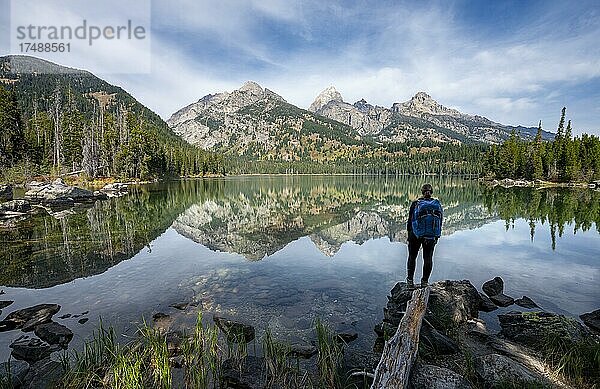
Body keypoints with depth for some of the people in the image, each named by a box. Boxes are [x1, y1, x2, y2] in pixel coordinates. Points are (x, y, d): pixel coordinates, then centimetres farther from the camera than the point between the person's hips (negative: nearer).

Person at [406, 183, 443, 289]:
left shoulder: (416, 204, -10)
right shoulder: (437, 204, -2)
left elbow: (410, 221, -6)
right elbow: (440, 222, 4)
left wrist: (409, 235, 6)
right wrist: (436, 236, 14)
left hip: (416, 234, -2)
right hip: (432, 236, 2)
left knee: (412, 256, 15)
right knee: (428, 258, 15)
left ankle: (410, 280, 18)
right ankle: (425, 281, 20)